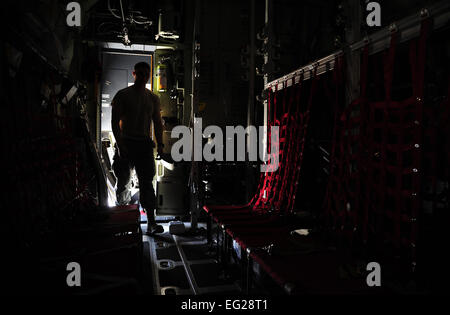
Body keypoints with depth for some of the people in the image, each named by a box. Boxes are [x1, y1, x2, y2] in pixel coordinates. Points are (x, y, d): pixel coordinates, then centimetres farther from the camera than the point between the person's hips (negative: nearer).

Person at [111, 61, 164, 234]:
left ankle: (151, 222, -6)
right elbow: (115, 121, -3)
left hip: (145, 144, 2)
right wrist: (119, 144, -13)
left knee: (146, 183, -4)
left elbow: (157, 123, 15)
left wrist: (160, 144, 5)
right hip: (125, 143, -2)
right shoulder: (122, 95, 3)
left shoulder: (153, 98, 14)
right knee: (124, 180, 5)